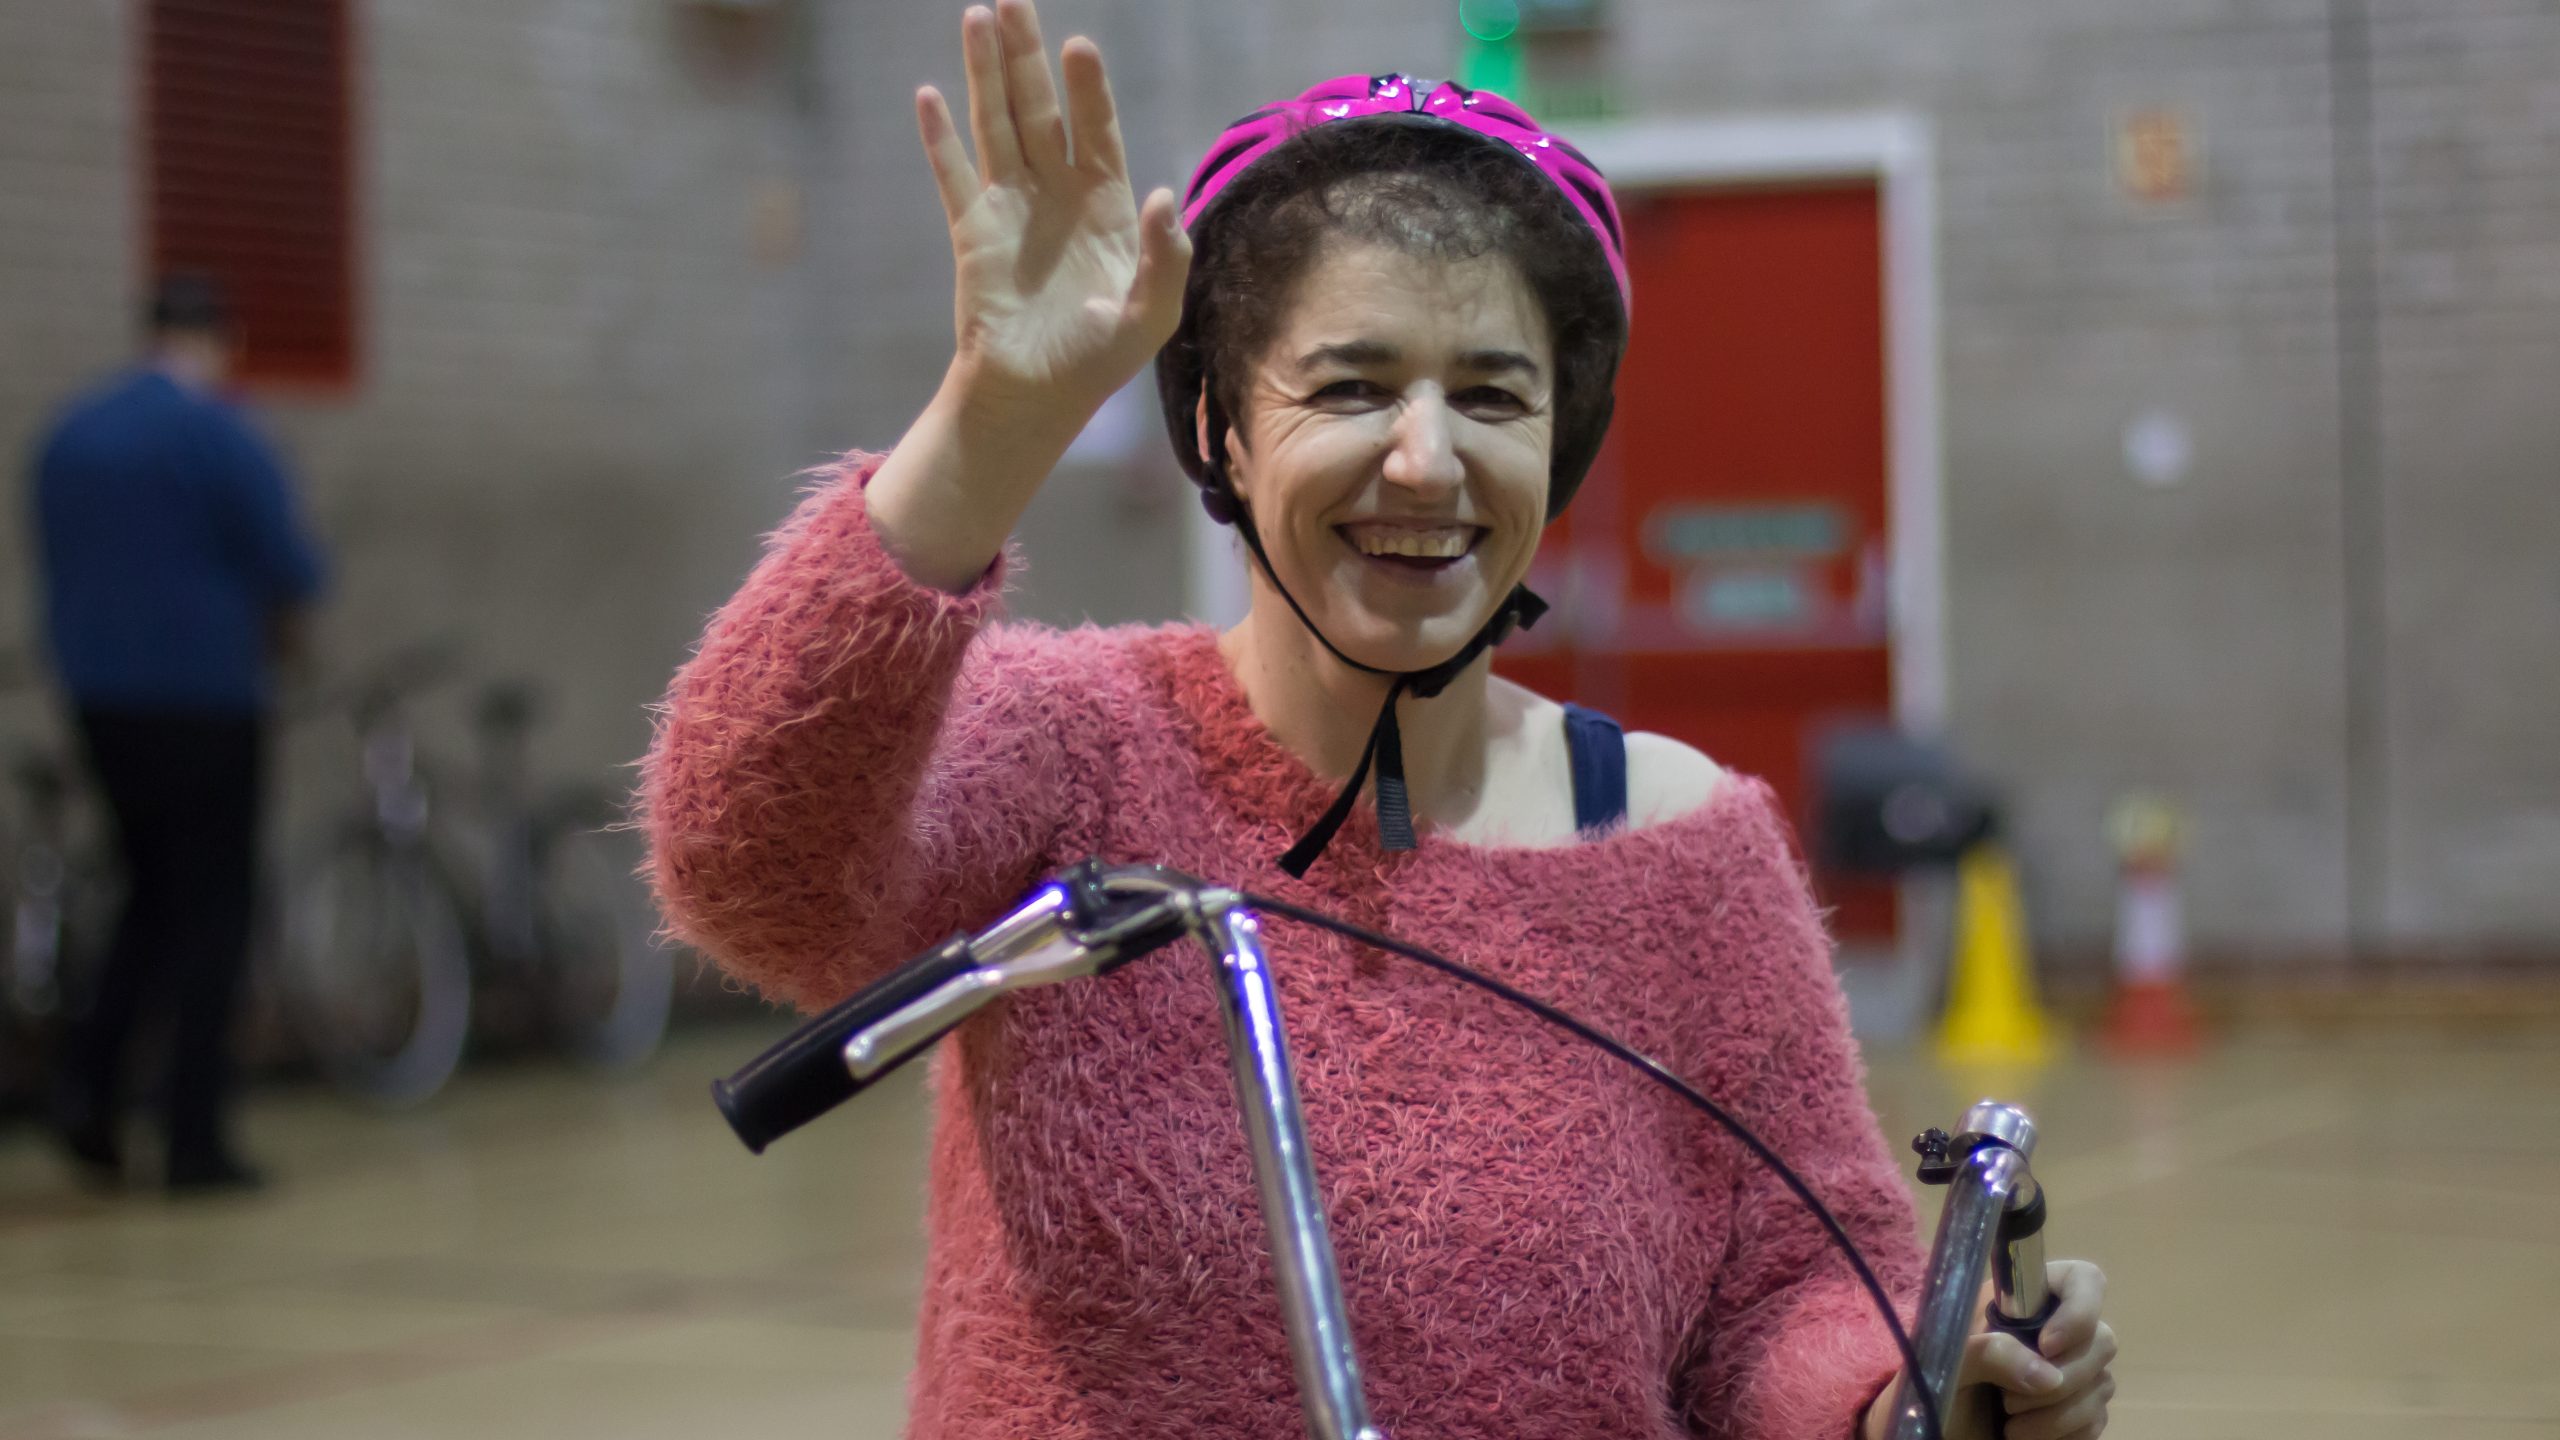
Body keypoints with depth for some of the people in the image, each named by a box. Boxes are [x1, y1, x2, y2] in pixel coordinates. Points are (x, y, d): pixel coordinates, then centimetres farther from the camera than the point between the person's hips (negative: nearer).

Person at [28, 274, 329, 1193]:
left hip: (99, 695, 6)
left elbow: (59, 566, 15)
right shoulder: (216, 432, -13)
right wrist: (280, 608, 10)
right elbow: (288, 566, -12)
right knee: (212, 909, 1)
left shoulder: (69, 434, 9)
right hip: (204, 695, -6)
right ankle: (196, 1140, 1)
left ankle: (90, 1075, -1)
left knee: (154, 891, 18)